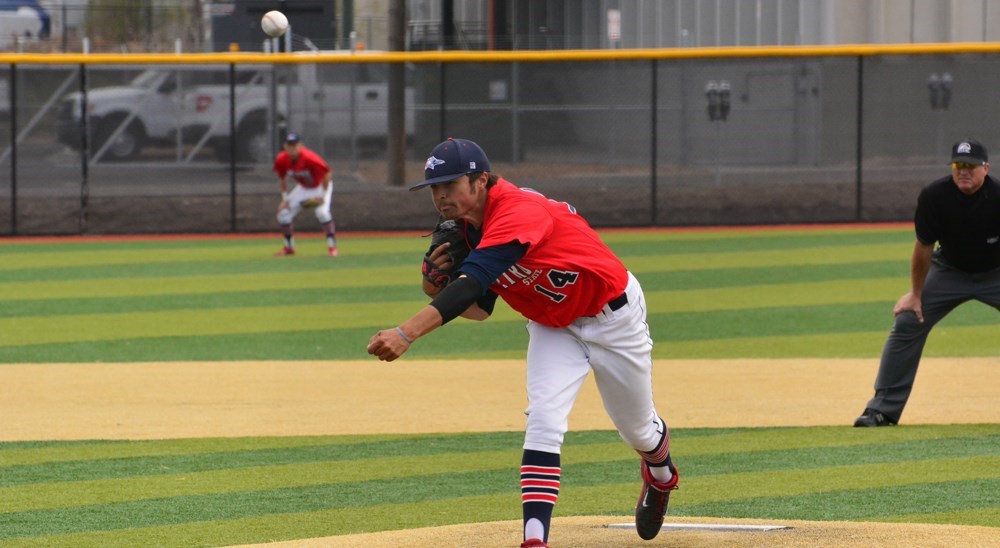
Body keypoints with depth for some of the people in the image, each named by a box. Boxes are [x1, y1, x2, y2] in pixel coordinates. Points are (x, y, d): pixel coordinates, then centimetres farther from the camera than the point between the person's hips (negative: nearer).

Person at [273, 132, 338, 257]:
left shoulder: (309, 158, -35)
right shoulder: (282, 160, -20)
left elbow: (328, 174, -24)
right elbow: (282, 178, 1)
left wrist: (323, 195, -22)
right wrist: (285, 198, -3)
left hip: (320, 186, -5)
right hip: (302, 188, 5)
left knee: (322, 212, -28)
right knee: (283, 213, -2)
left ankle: (332, 247, -19)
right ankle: (289, 247, 16)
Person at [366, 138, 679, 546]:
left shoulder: (518, 212, -38)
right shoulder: (467, 231, -9)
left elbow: (473, 283, -50)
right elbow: (481, 307, 0)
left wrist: (407, 333, -60)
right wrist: (436, 291, -22)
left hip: (612, 314, -6)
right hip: (552, 326, 6)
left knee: (637, 428, 16)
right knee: (543, 421, -18)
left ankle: (660, 475, 52)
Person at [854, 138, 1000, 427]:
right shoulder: (934, 196, -23)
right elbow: (924, 247, -11)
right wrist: (916, 294, -4)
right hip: (950, 271, 1)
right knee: (907, 324, -7)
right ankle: (882, 408, -1)